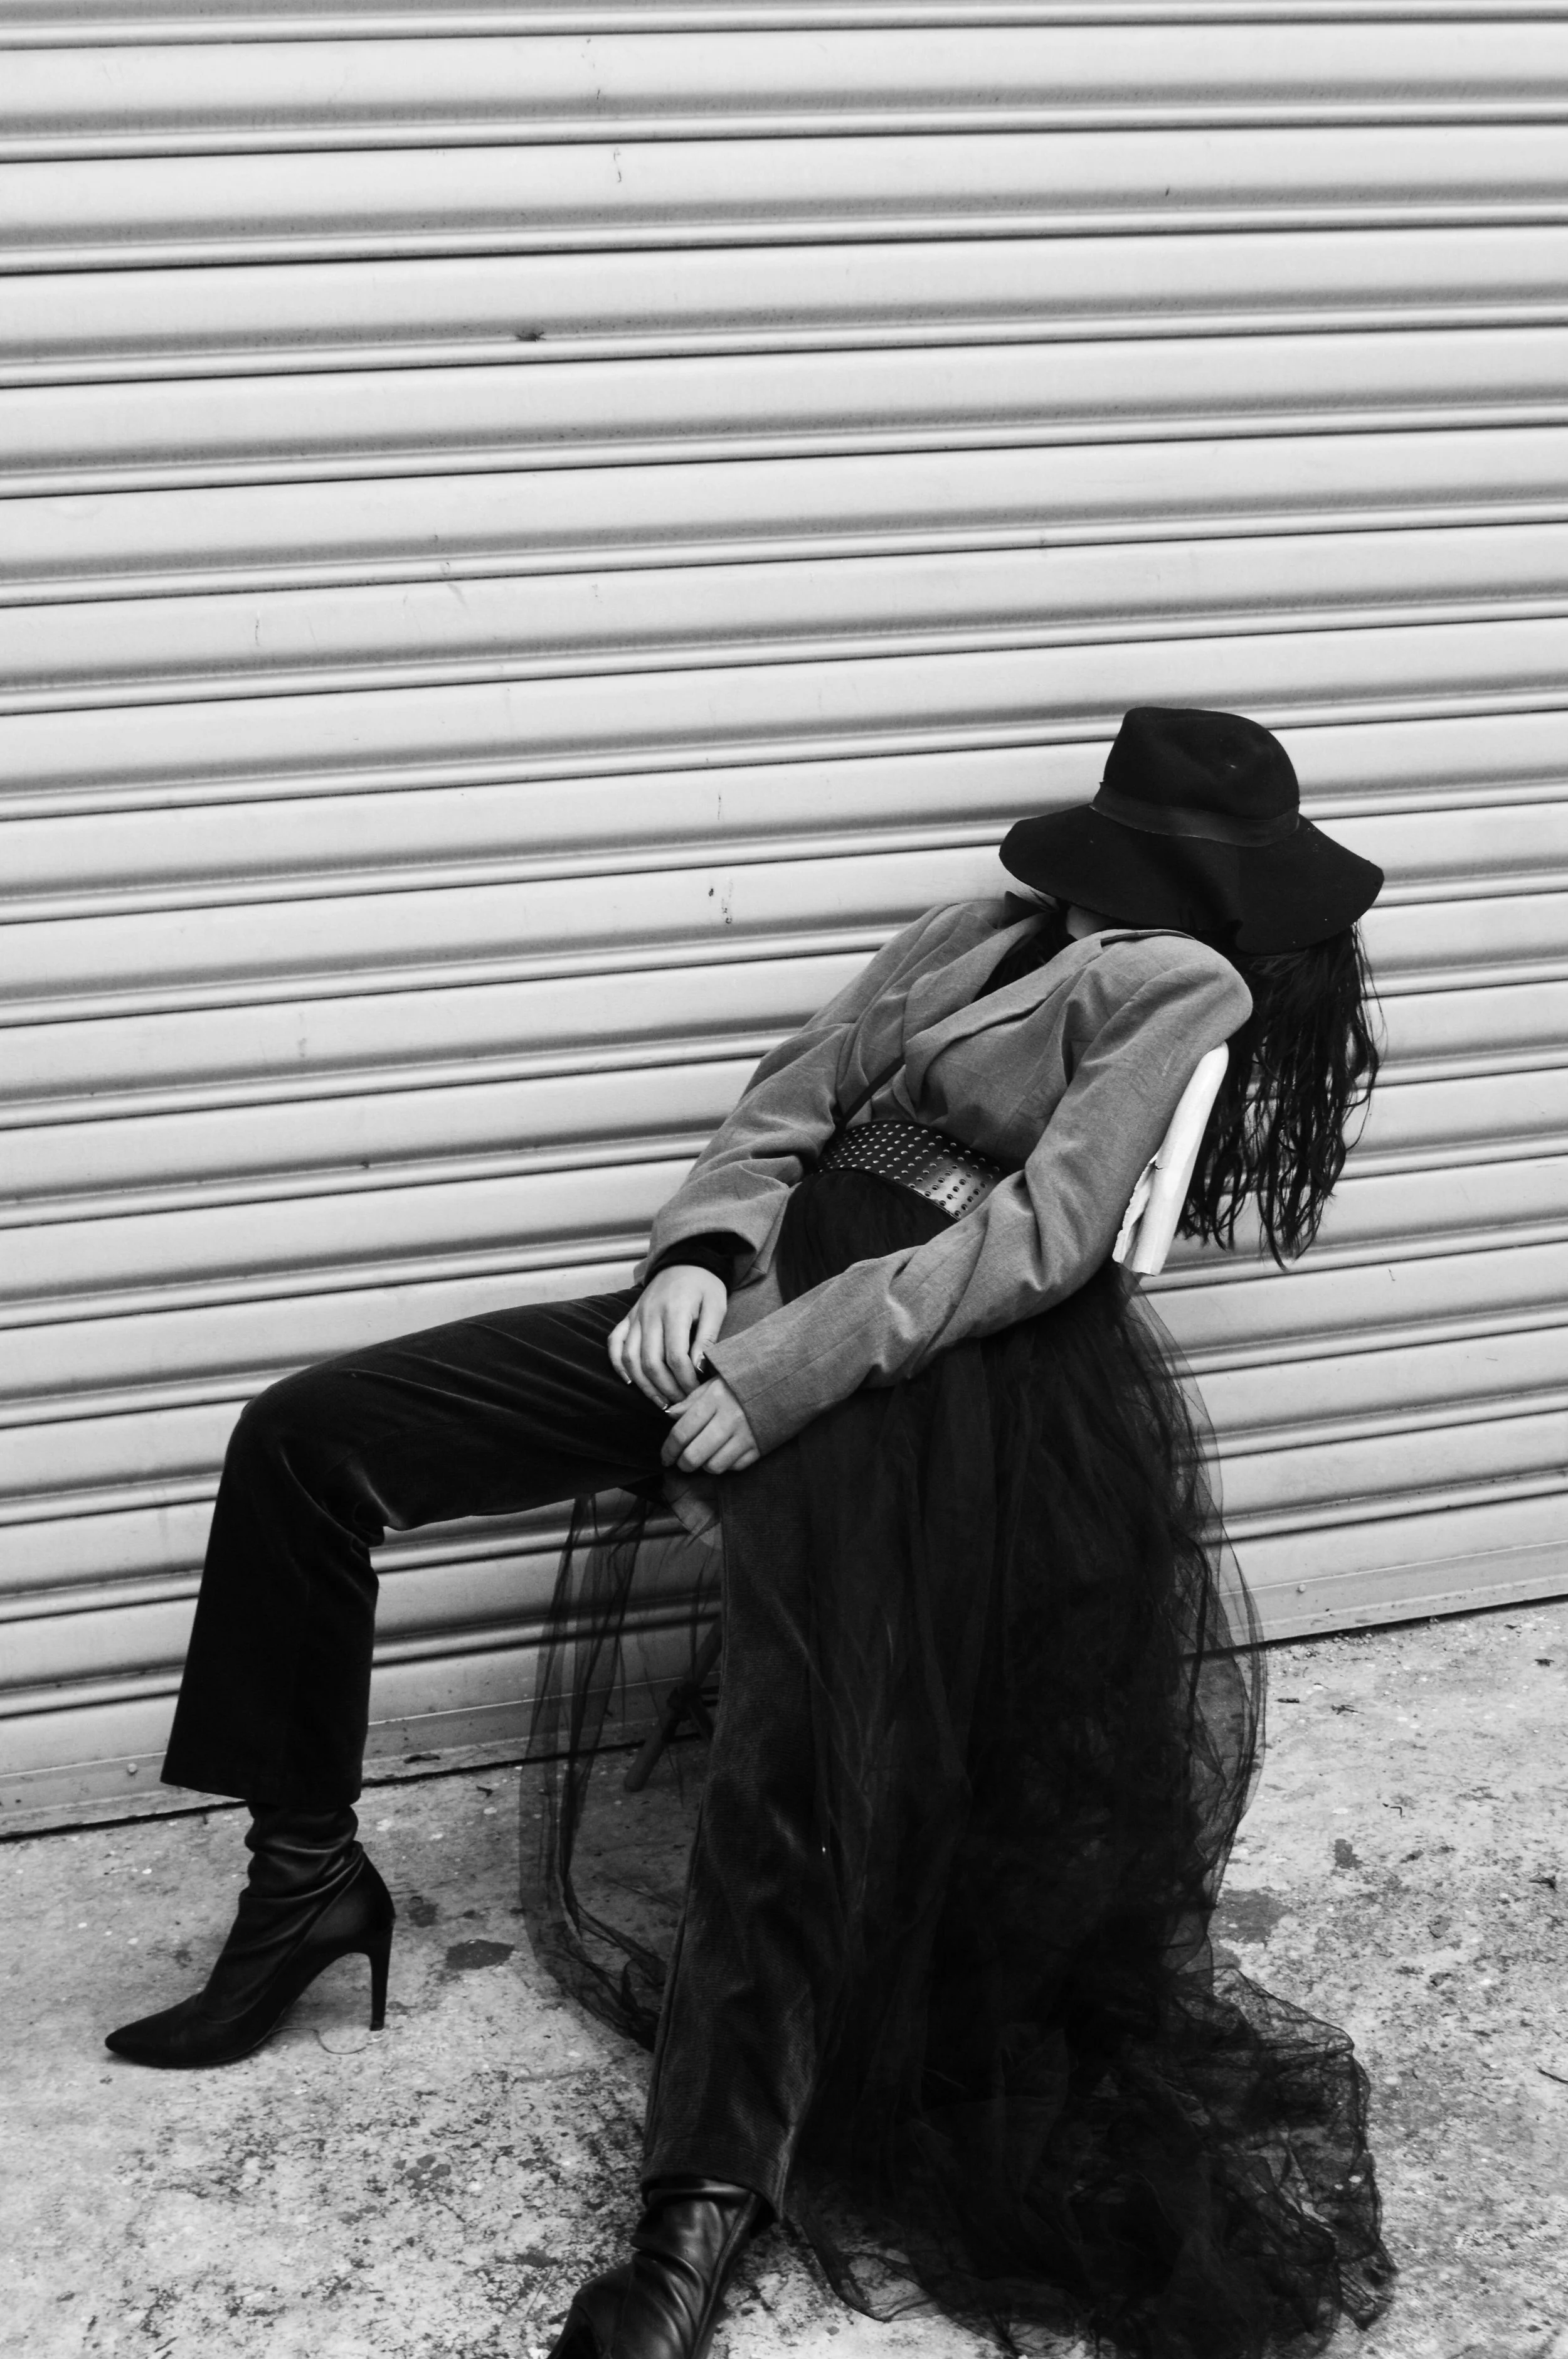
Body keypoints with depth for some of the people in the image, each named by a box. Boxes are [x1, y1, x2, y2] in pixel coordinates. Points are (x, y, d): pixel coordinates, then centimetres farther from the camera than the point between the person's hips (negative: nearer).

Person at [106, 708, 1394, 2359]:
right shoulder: (987, 933, 20)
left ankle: (704, 2217, -26)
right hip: (760, 1300, 8)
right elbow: (796, 1097, 17)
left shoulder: (1186, 983, -1)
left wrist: (786, 1373, -18)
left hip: (905, 1372, -8)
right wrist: (703, 1255, -5)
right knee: (307, 1436, 0)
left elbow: (1042, 1237, -12)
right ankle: (306, 1868, 7)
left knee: (796, 1765, -30)